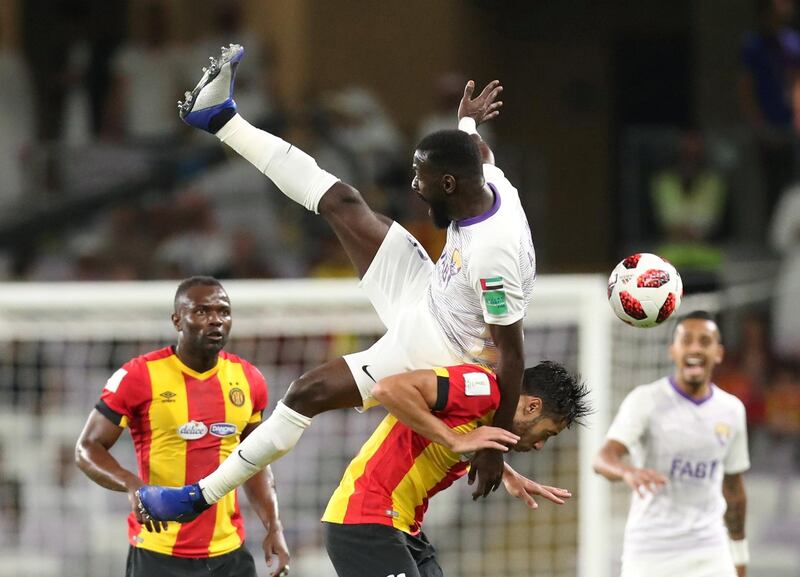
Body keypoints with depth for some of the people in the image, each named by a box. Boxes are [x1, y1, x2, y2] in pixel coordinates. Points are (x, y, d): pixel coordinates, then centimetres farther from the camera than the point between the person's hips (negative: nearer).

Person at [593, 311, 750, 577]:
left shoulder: (732, 409, 7)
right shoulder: (645, 400, -8)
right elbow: (603, 459, -23)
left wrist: (739, 552, 22)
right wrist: (629, 472, -46)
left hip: (709, 555, 3)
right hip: (649, 554, -3)